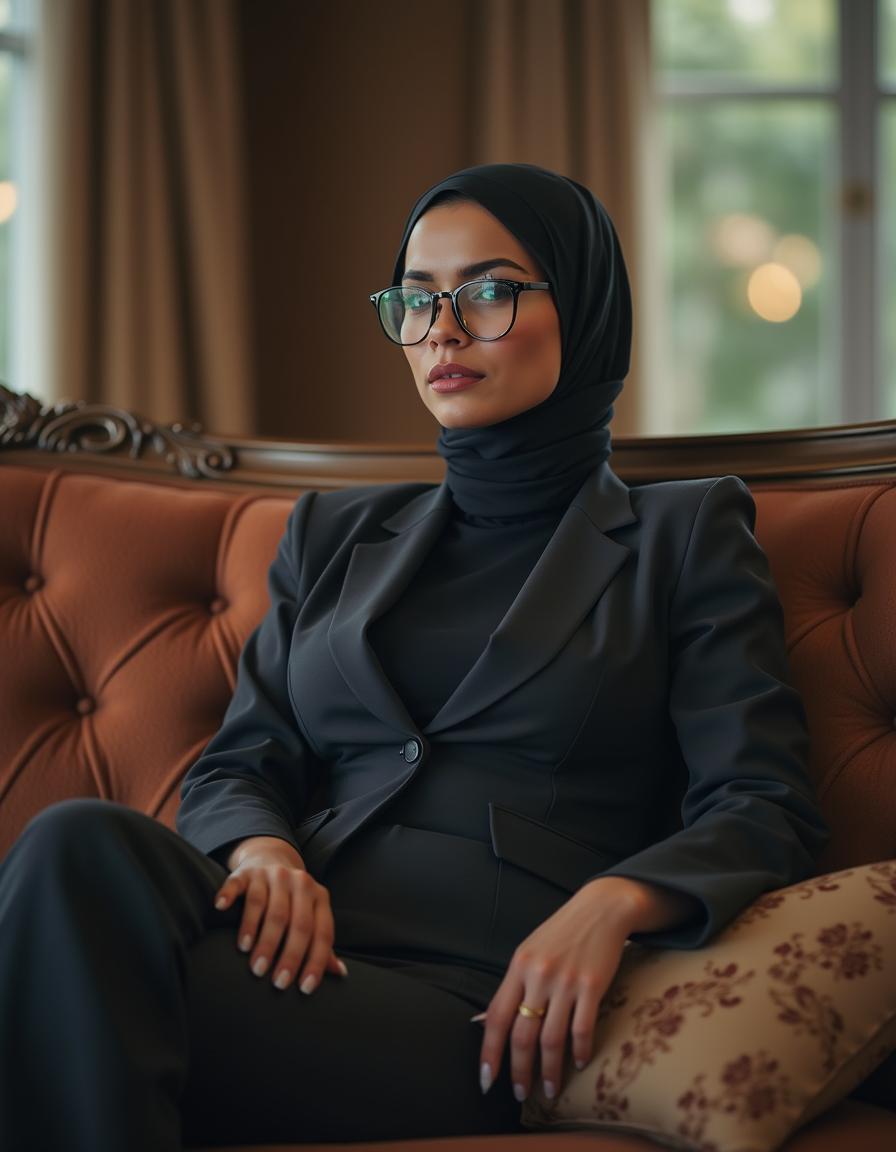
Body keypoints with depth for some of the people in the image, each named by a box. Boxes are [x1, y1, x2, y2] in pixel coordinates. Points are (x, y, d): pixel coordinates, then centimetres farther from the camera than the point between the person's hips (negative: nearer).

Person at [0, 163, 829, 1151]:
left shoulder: (684, 535, 13)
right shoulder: (334, 533, 25)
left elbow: (764, 810, 4)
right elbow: (236, 763, 19)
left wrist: (611, 902, -18)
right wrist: (263, 850, -7)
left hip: (481, 1003, -4)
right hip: (304, 946, 5)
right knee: (82, 846, -32)